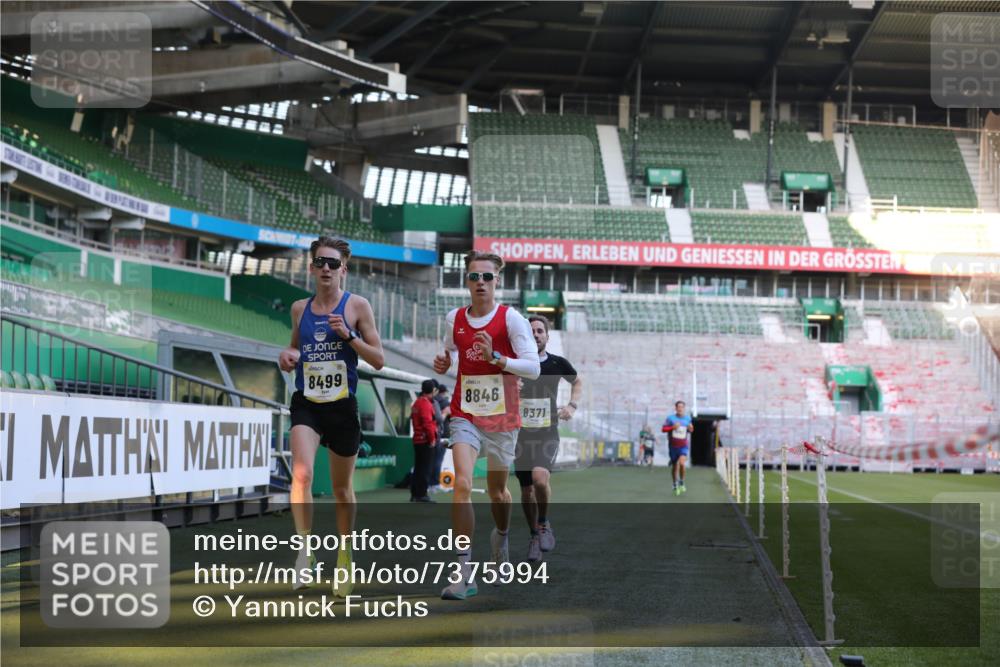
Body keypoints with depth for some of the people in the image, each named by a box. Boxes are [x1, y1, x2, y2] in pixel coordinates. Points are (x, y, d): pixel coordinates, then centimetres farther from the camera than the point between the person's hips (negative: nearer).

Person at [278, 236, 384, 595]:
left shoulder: (357, 305, -1)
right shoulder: (300, 308, 7)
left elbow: (378, 360, -3)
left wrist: (347, 335, -16)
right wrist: (288, 355, 1)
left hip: (343, 406, -1)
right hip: (306, 404, 1)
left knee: (342, 488, 11)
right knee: (302, 474, -24)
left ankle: (344, 555, 29)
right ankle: (305, 546, -14)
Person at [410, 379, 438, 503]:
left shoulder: (417, 402, 15)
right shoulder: (426, 403, -15)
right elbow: (428, 423, -22)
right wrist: (432, 439, -14)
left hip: (417, 440, 9)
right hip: (426, 441, -9)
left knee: (418, 468, 13)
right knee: (425, 469, -6)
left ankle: (414, 494, 17)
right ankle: (421, 495, -6)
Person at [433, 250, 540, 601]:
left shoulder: (511, 319, -8)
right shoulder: (455, 318, 4)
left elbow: (533, 367, -12)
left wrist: (495, 357, -25)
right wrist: (443, 362, 2)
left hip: (502, 417, -1)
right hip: (465, 415, 1)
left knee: (497, 490, 14)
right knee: (462, 483, -18)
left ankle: (501, 536, 48)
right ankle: (464, 572, -17)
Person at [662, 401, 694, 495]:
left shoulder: (688, 418, 4)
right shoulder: (670, 418, -2)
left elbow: (690, 430, 19)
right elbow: (664, 429, -5)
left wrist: (691, 429, -4)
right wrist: (673, 427, -19)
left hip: (684, 446, 0)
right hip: (673, 446, 0)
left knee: (682, 463, -23)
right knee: (674, 466, 9)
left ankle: (681, 482, -2)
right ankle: (675, 485, 28)